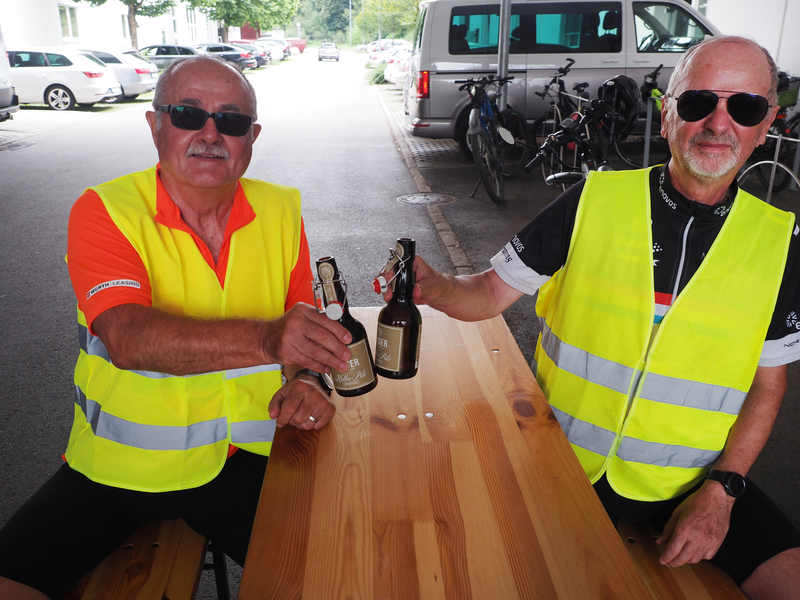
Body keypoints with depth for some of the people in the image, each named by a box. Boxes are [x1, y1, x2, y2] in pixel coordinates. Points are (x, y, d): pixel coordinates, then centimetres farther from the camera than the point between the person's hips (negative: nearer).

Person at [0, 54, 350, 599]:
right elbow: (127, 338, -27)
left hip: (240, 458, 1)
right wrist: (265, 338, -43)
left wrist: (307, 381, -15)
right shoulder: (104, 210, -9)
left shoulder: (282, 212, 0)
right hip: (112, 465, 0)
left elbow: (304, 328, 8)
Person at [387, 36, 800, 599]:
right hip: (566, 458, -2)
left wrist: (720, 490, -6)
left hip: (693, 477, 3)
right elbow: (492, 292, -3)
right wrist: (432, 286, -25)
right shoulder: (594, 202, -6)